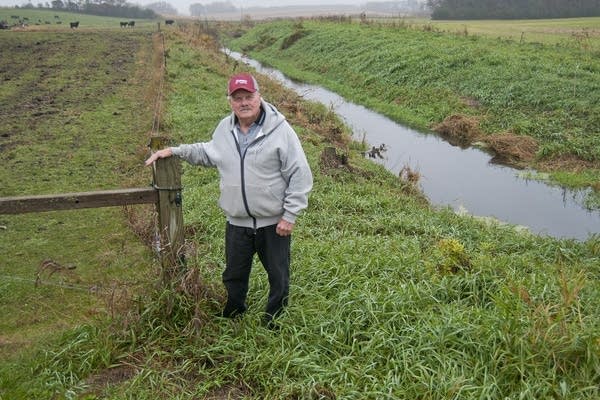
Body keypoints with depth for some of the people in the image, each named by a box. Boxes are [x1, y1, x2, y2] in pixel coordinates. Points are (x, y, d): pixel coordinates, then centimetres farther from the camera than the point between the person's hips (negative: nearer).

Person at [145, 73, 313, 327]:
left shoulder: (280, 130, -15)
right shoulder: (225, 128, 2)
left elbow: (300, 176, -13)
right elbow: (208, 153, 23)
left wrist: (290, 216, -14)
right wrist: (174, 151, 13)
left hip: (274, 223, -4)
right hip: (237, 223, 4)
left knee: (278, 277, 13)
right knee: (233, 277, 21)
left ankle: (274, 325, 36)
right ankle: (230, 322, 45)